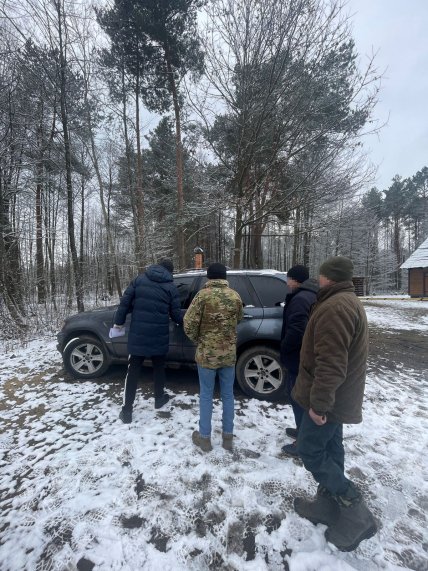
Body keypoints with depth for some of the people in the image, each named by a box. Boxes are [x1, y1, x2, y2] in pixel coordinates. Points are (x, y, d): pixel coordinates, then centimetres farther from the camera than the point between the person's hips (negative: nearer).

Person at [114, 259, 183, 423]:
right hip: (159, 335, 0)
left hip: (138, 334, 1)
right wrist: (181, 321, 23)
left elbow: (125, 301, 0)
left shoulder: (139, 279, 3)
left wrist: (119, 321, 9)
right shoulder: (171, 287, -1)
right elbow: (175, 313, 1)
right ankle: (159, 399, 36)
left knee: (133, 371, 8)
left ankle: (127, 411, 12)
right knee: (159, 367, 21)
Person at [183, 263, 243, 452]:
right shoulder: (235, 296, -1)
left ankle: (204, 437, 25)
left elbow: (189, 324, -14)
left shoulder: (203, 295, -13)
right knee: (228, 395, 16)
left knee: (206, 395, 12)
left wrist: (198, 340, 4)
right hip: (229, 353, 3)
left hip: (207, 353, -3)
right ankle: (228, 437, 29)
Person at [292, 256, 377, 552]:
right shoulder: (351, 302, 11)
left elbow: (330, 364, -29)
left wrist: (319, 402, -23)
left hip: (329, 399, -10)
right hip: (341, 396, 10)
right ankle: (329, 505, 34)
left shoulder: (334, 307, -25)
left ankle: (356, 513, 13)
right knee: (330, 448, 19)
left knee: (310, 450, 4)